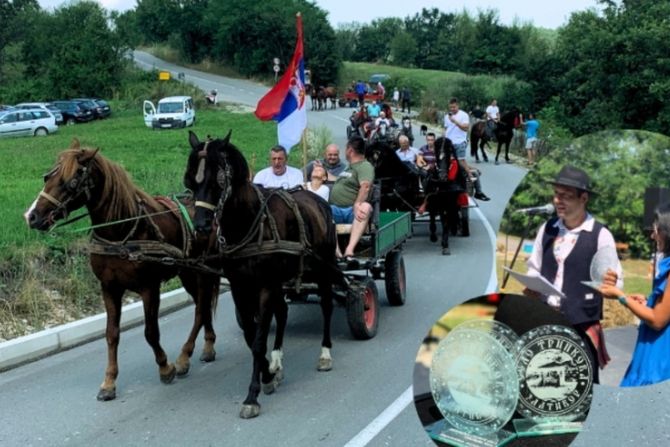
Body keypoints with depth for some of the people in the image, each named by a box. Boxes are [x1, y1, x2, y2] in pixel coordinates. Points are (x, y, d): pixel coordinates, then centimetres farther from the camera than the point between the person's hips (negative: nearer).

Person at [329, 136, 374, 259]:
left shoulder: (365, 166, 2)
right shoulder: (349, 167, 30)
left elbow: (365, 187, -17)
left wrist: (357, 204, -32)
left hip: (352, 211, -6)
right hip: (335, 209, 6)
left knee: (366, 207, -39)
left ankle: (349, 250, -55)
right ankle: (336, 252, -43)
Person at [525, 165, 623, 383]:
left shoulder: (600, 235, -8)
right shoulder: (547, 229, 6)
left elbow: (615, 279, -6)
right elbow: (534, 269, 15)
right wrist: (530, 289, -4)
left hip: (582, 325, -4)